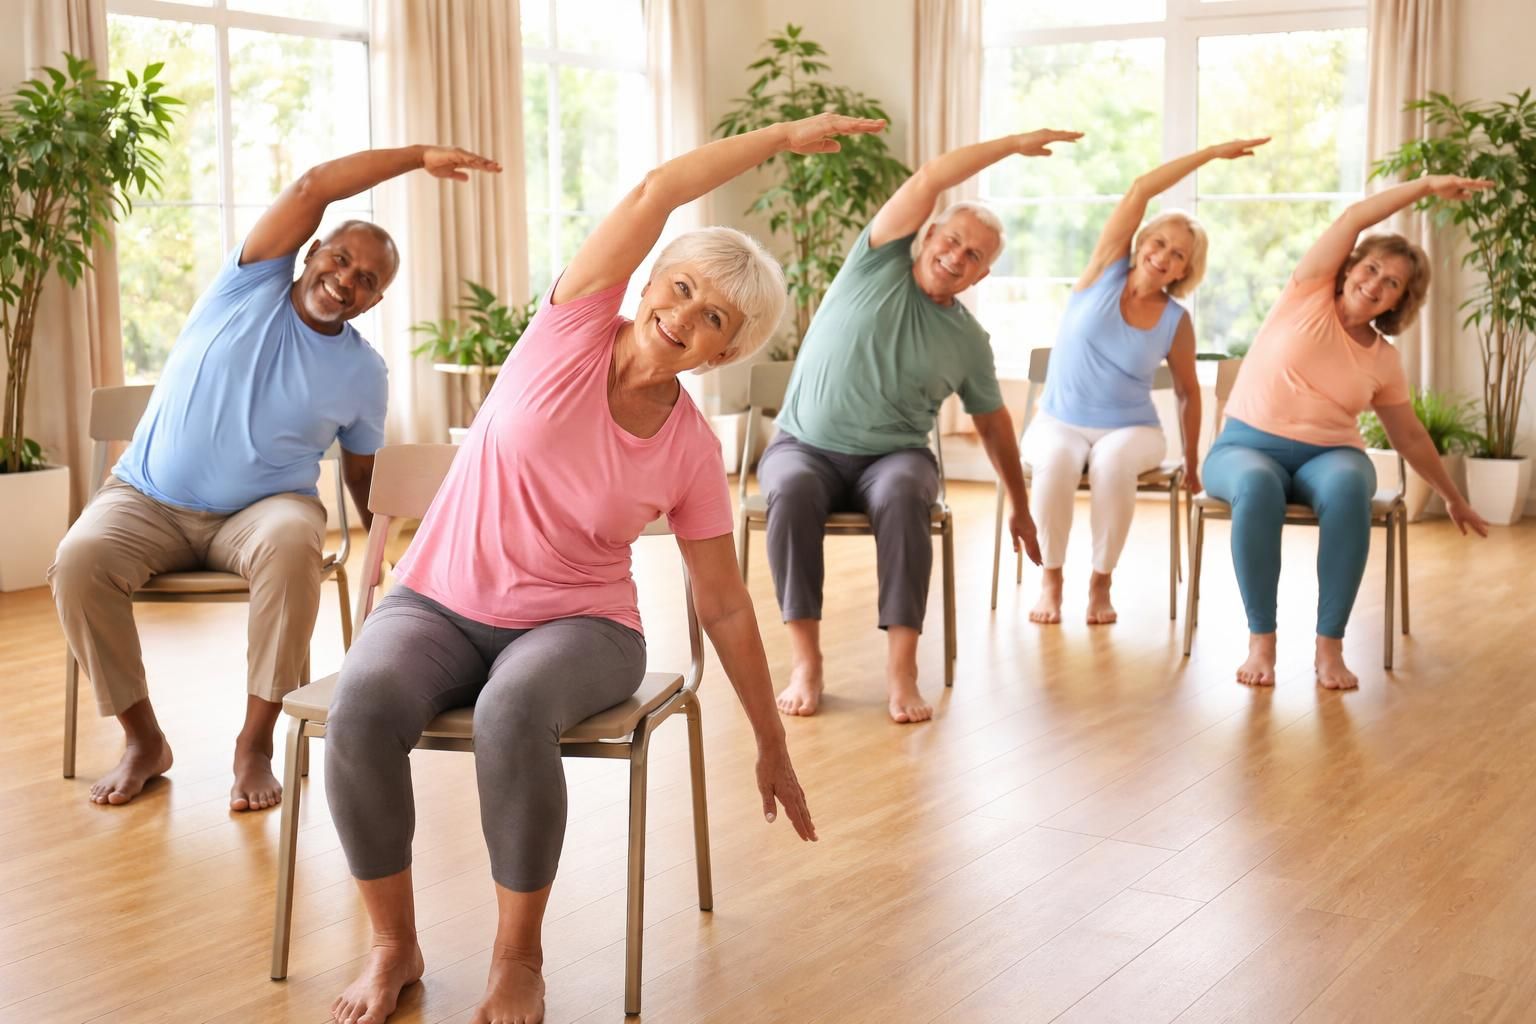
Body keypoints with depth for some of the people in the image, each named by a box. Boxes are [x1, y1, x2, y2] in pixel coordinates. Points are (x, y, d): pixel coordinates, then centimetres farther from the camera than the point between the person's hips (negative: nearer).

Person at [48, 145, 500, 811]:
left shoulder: (363, 373, 2)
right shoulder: (253, 284, -1)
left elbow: (362, 472, 14)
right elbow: (312, 187, -11)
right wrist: (419, 156, -11)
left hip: (262, 508, 0)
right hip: (147, 499, 0)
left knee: (292, 544, -37)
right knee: (79, 560, -30)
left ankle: (255, 744, -24)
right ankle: (143, 739, -10)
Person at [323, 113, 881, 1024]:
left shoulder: (692, 450, -5)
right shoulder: (574, 331, -7)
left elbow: (726, 607, 2)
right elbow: (655, 193, -15)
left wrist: (772, 746, 5)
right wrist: (783, 139, -7)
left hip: (578, 625, 0)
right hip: (442, 604, 1)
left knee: (514, 711, -36)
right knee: (363, 705, -31)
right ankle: (394, 947, -9)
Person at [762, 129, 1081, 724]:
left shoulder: (968, 340, 7)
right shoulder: (878, 267, 0)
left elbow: (993, 423, 19)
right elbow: (928, 180, -9)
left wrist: (1021, 509, 22)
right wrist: (1016, 145, -5)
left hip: (893, 457, 1)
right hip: (806, 447, -1)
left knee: (902, 494, -35)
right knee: (791, 490, -36)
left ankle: (902, 669, -36)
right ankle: (805, 663, -33)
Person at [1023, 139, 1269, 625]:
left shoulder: (1175, 321, -2)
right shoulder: (1106, 271, -3)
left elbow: (1188, 391, 10)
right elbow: (1139, 191, -11)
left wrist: (1192, 464, 13)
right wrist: (1212, 153, -12)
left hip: (1130, 429, 0)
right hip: (1059, 424, 0)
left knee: (1112, 462, -35)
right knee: (1056, 460, -35)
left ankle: (1101, 581, -17)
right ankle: (1050, 579, -17)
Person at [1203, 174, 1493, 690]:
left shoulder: (1384, 361, 10)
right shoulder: (1309, 294, 3)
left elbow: (1410, 437, 22)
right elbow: (1353, 218, -5)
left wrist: (1453, 497, 27)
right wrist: (1428, 186, -7)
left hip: (1329, 456, 2)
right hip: (1246, 446, -2)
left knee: (1347, 486, -36)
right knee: (1257, 485, -40)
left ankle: (1330, 645, -32)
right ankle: (1261, 640, -30)